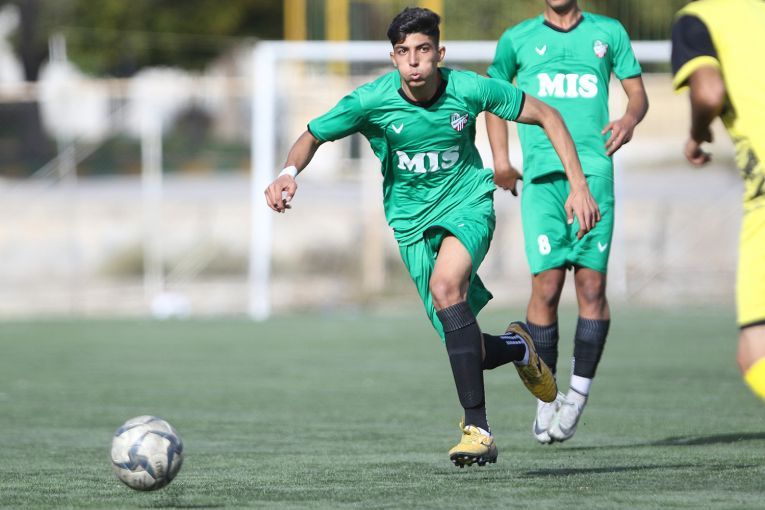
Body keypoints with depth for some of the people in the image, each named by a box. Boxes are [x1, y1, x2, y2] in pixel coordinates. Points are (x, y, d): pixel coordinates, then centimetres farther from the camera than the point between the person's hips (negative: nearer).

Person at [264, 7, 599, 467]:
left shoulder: (469, 89, -15)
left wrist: (579, 185, -7)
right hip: (413, 220, 2)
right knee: (467, 350, -2)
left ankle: (477, 428, -32)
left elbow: (546, 116, -3)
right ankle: (518, 347, 38)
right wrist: (289, 173, -22)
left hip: (467, 203, -2)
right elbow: (313, 136, 0)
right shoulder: (372, 101, -15)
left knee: (445, 286, -34)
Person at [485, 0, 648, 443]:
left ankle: (579, 394, 2)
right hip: (542, 174, -1)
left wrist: (630, 119, -7)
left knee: (592, 284, -6)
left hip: (595, 172, 1)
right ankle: (545, 398, -1)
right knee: (547, 283, -10)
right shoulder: (518, 39, 13)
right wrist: (501, 160, 10)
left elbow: (638, 92, 16)